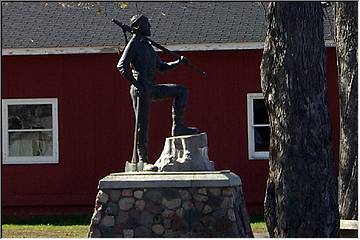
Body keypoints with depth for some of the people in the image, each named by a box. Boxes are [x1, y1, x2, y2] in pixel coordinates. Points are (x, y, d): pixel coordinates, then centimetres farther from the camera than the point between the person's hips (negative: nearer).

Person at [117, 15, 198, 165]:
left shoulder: (147, 46, 21)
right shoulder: (133, 45, -6)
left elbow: (161, 67, 26)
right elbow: (122, 66, -20)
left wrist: (178, 62, 11)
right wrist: (137, 85, -23)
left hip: (152, 90, 9)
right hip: (141, 91, -9)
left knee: (181, 91, 8)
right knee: (142, 125, -6)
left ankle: (178, 127, 0)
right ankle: (142, 160, -2)